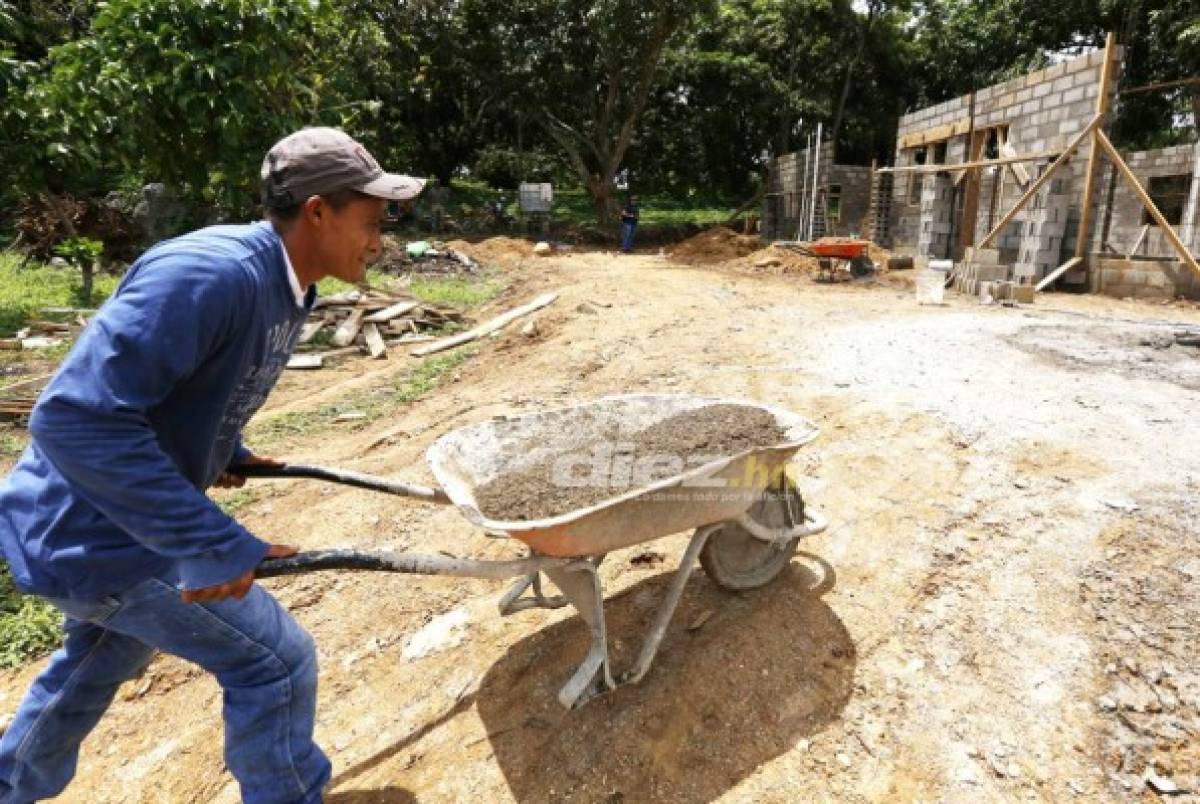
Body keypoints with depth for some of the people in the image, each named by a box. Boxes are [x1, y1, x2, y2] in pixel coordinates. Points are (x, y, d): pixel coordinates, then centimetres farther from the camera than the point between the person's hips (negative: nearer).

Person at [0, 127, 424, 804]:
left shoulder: (284, 288, 0)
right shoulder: (209, 273, -30)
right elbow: (76, 418, -34)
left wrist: (226, 453, 18)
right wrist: (214, 544, -34)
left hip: (108, 520, 10)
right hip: (97, 530, -10)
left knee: (106, 656, 32)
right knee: (276, 662, -2)